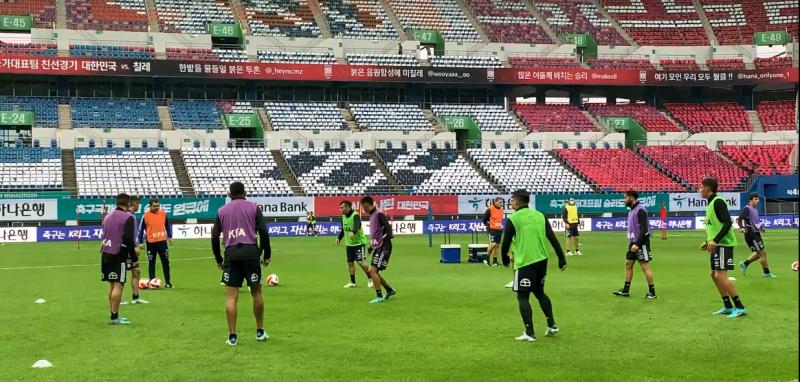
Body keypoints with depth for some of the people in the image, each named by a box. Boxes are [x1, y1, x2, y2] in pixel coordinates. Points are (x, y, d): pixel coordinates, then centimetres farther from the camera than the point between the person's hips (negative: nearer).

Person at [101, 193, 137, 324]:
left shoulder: (108, 216, 14)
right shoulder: (128, 217, -9)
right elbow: (129, 239, -15)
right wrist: (134, 258, -7)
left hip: (105, 253, 8)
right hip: (118, 256, -8)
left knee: (112, 285, 13)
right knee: (118, 285, -5)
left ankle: (113, 315, 17)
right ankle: (114, 317, -6)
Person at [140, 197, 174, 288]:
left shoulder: (163, 213, 2)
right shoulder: (146, 215, -5)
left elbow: (168, 225, 15)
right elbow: (141, 229, 1)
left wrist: (169, 236, 12)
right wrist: (140, 242, 0)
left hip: (162, 241, 2)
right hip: (151, 242, -2)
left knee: (165, 262, 4)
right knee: (151, 263, 6)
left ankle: (168, 282, 9)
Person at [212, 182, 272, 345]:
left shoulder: (222, 211, 14)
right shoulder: (253, 207, 8)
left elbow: (214, 237, 10)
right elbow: (263, 231, -1)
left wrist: (218, 259, 19)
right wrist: (267, 255, 6)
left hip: (231, 254, 1)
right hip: (250, 251, -1)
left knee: (231, 296, 2)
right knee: (256, 292, 11)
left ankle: (232, 336, 1)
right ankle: (260, 332, 16)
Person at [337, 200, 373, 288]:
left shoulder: (355, 215, -19)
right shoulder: (343, 216, 6)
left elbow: (357, 225, -39)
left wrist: (353, 232, -57)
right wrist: (339, 238, 8)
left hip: (359, 242, -7)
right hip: (349, 244, 8)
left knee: (360, 262, -12)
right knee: (350, 263, 7)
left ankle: (370, 279, 3)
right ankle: (352, 283, 16)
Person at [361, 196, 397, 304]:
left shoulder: (379, 214, -14)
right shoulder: (372, 215, 14)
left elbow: (388, 228, -21)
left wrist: (386, 246, -25)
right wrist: (372, 245, 24)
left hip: (383, 247, -10)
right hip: (377, 248, 10)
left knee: (373, 271, -15)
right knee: (373, 272, 12)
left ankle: (379, 296, -10)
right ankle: (389, 290, 25)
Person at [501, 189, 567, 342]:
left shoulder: (513, 219, -7)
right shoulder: (540, 216, 7)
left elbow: (506, 243, -5)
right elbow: (552, 238, 3)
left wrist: (505, 260, 13)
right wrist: (561, 258, 6)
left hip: (524, 262, -6)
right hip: (541, 260, 6)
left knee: (523, 296, 2)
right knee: (539, 292, 23)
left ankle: (529, 333, -3)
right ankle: (551, 325, 23)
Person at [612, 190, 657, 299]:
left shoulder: (640, 210, -16)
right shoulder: (632, 210, 13)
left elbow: (644, 229, -22)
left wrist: (637, 244, -24)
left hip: (641, 243, -10)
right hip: (633, 243, 10)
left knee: (645, 266, -7)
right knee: (628, 264, 10)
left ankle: (652, 292, 0)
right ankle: (626, 290, 16)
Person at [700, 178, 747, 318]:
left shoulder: (718, 202, -13)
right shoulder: (711, 203, 16)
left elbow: (728, 223, -22)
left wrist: (715, 240, -26)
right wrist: (708, 242, 20)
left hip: (724, 244, -10)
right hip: (717, 245, 10)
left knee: (720, 275, -15)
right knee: (714, 274, 13)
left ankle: (740, 307, -12)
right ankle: (728, 307, 20)